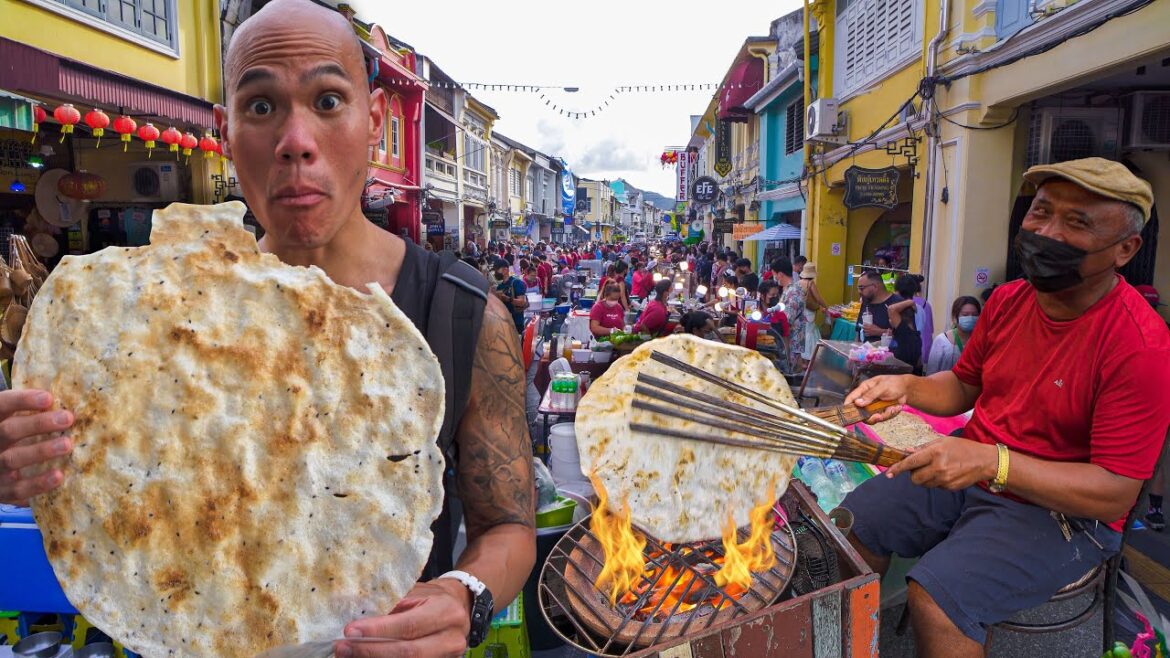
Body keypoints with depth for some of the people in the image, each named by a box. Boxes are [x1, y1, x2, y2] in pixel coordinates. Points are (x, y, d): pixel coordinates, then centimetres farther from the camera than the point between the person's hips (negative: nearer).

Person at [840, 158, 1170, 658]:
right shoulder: (1008, 300, -1)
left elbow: (1116, 493, -22)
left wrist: (992, 461, -34)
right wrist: (905, 387, -8)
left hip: (1060, 510, -6)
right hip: (967, 471, 7)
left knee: (935, 598, -26)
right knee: (849, 525, 2)